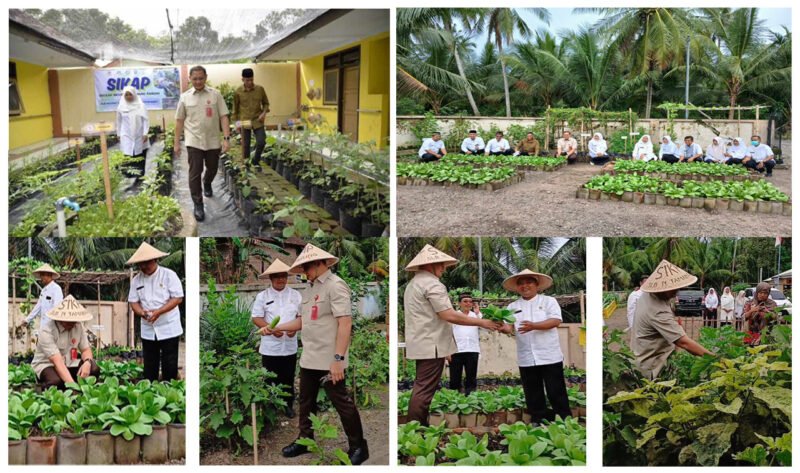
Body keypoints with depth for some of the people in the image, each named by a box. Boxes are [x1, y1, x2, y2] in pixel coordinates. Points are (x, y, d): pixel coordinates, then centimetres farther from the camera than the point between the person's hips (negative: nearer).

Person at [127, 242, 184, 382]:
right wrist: (142, 312, -17)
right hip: (148, 330, 4)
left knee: (169, 366, 0)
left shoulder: (169, 275, -9)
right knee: (149, 367, 9)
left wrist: (158, 311, -22)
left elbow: (178, 298, -12)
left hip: (169, 329, -4)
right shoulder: (136, 280, 4)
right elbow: (133, 301, 6)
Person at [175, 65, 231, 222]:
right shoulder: (185, 97, 0)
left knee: (212, 169, 17)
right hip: (194, 142, -1)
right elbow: (179, 121, 4)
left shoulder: (215, 94, -2)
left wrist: (226, 138, -12)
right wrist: (177, 143, 4)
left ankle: (207, 184, 50)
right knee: (195, 173, -4)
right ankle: (198, 205, 3)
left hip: (213, 141, 1)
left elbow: (223, 117, -4)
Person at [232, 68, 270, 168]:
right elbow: (235, 108, 5)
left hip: (258, 121, 1)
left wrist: (264, 113, -6)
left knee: (261, 142, -7)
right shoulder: (238, 92, -3)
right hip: (244, 122, -1)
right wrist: (237, 122, 2)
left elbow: (266, 103, 12)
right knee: (245, 145, 4)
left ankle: (256, 160, 17)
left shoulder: (260, 89, 0)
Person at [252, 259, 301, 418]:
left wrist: (295, 328, -13)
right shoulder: (263, 296, -1)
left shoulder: (295, 295, 4)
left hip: (289, 345, 2)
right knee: (270, 379, 4)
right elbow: (256, 318, -3)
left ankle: (288, 406, 23)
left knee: (288, 378, 10)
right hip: (270, 346, -2)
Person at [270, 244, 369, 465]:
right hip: (309, 359, 9)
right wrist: (274, 328, 10)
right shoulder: (310, 288, 14)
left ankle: (358, 447, 11)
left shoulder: (335, 285, -14)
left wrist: (338, 359, -26)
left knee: (342, 404, 0)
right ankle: (305, 440, 32)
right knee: (306, 402, 17)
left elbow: (345, 323, -21)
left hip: (329, 361, -9)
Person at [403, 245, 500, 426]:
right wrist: (481, 322, -14)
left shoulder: (414, 283, 17)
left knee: (421, 387, 16)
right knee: (425, 390, -7)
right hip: (431, 345, -10)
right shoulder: (432, 284, -14)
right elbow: (449, 316, -19)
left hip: (420, 344, 10)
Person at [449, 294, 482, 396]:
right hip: (456, 351, -2)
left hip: (472, 350, 2)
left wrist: (477, 313, -1)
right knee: (455, 379, -1)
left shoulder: (476, 316, 14)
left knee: (471, 378, 3)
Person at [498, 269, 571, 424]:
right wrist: (503, 327, -25)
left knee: (556, 392, -1)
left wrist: (534, 326, -24)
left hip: (550, 357, -3)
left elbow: (555, 321, -10)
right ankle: (538, 422, 17)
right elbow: (509, 327, 1)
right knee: (533, 395, 7)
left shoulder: (549, 301, 4)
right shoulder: (513, 307, 13)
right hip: (526, 359, 3)